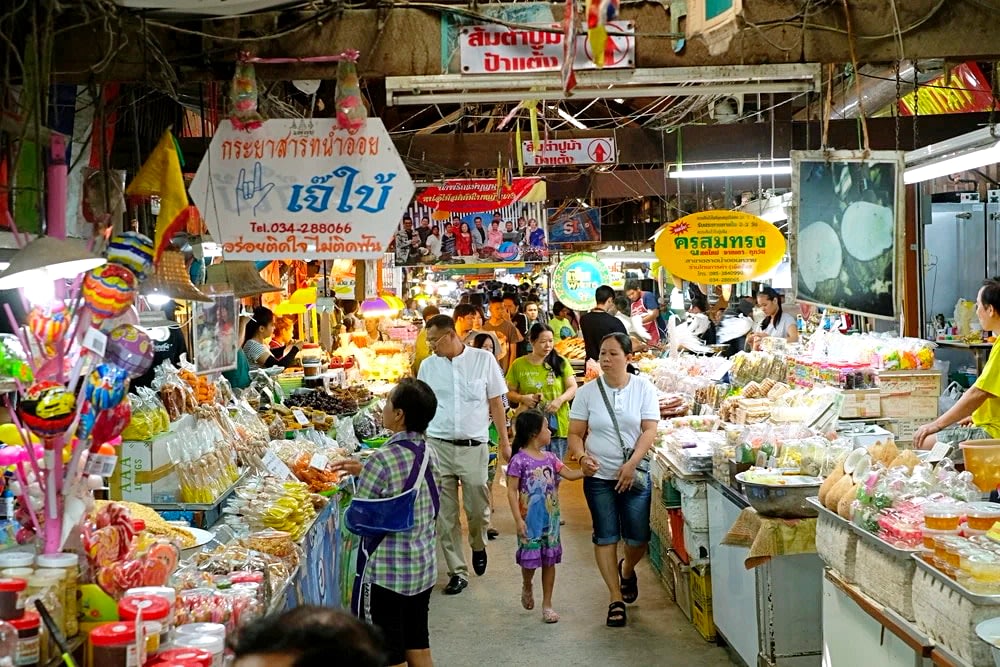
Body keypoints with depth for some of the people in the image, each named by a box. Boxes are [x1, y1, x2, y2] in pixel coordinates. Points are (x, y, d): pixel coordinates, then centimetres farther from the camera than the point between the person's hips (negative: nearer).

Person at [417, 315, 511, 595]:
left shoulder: (484, 360, -1)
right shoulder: (428, 366, 5)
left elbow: (496, 402, 4)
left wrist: (504, 441, 4)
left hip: (473, 447, -2)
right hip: (438, 446, 2)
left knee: (477, 509, 2)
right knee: (445, 515, 3)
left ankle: (478, 546, 34)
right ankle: (457, 571, 14)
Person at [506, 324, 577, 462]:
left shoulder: (561, 363, 4)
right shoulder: (518, 365, 3)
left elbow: (573, 387, 4)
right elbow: (510, 392, 9)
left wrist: (560, 399, -14)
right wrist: (522, 398, -11)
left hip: (557, 425, 1)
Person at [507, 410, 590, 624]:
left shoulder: (549, 458, 6)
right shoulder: (519, 460, -12)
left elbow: (569, 474, 11)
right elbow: (512, 491, -12)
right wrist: (518, 520, -17)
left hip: (550, 518, 5)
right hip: (530, 519, -5)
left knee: (549, 560, 7)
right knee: (529, 559, 0)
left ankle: (547, 604, 17)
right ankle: (527, 586, 34)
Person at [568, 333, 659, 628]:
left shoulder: (643, 388, -2)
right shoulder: (587, 392, -1)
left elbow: (650, 430, -6)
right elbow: (575, 433, 1)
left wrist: (631, 465, -17)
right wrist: (581, 455, -20)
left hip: (635, 475, 0)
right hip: (598, 475, 0)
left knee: (638, 537, 2)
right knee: (606, 537, 1)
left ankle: (627, 570, 36)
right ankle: (616, 600, 12)